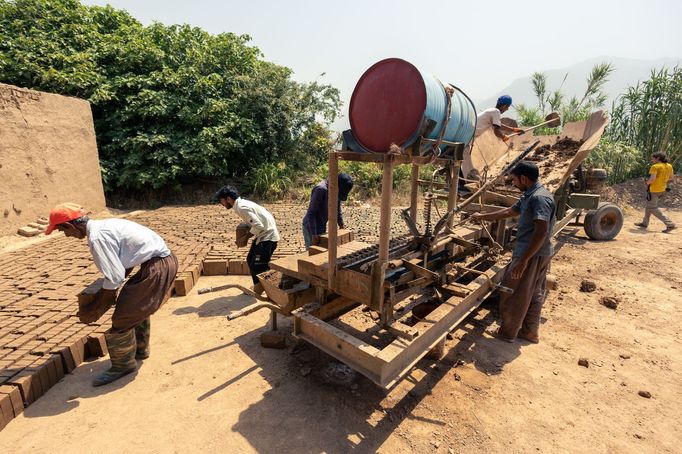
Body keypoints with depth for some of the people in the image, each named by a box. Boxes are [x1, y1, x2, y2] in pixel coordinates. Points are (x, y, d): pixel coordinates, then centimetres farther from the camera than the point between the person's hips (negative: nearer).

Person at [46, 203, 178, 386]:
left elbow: (114, 279, -16)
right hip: (165, 259, 10)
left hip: (157, 267, -10)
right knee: (136, 305, 28)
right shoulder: (105, 225, 13)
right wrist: (111, 288, 25)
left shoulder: (96, 237, -16)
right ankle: (140, 349, 44)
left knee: (123, 317, 1)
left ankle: (123, 365, 22)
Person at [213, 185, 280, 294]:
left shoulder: (242, 207, -20)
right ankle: (258, 288, 28)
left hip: (267, 236, -10)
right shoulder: (242, 204, 10)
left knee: (258, 267, -6)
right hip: (263, 235, 10)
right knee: (251, 260, 17)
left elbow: (259, 226, -26)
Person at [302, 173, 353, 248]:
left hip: (322, 226, 8)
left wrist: (341, 224, 11)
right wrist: (314, 234, -25)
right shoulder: (321, 189, -27)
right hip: (311, 226, -8)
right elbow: (311, 213, -26)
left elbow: (338, 208, 15)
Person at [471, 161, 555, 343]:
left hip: (532, 255, -10)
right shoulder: (529, 196, 11)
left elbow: (541, 232, -27)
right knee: (534, 294, 18)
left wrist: (523, 260, -28)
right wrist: (482, 216, 32)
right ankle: (530, 331, 31)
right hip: (537, 254, 10)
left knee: (513, 294, 2)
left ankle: (507, 333, 16)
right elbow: (509, 212, 25)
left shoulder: (539, 197, -21)